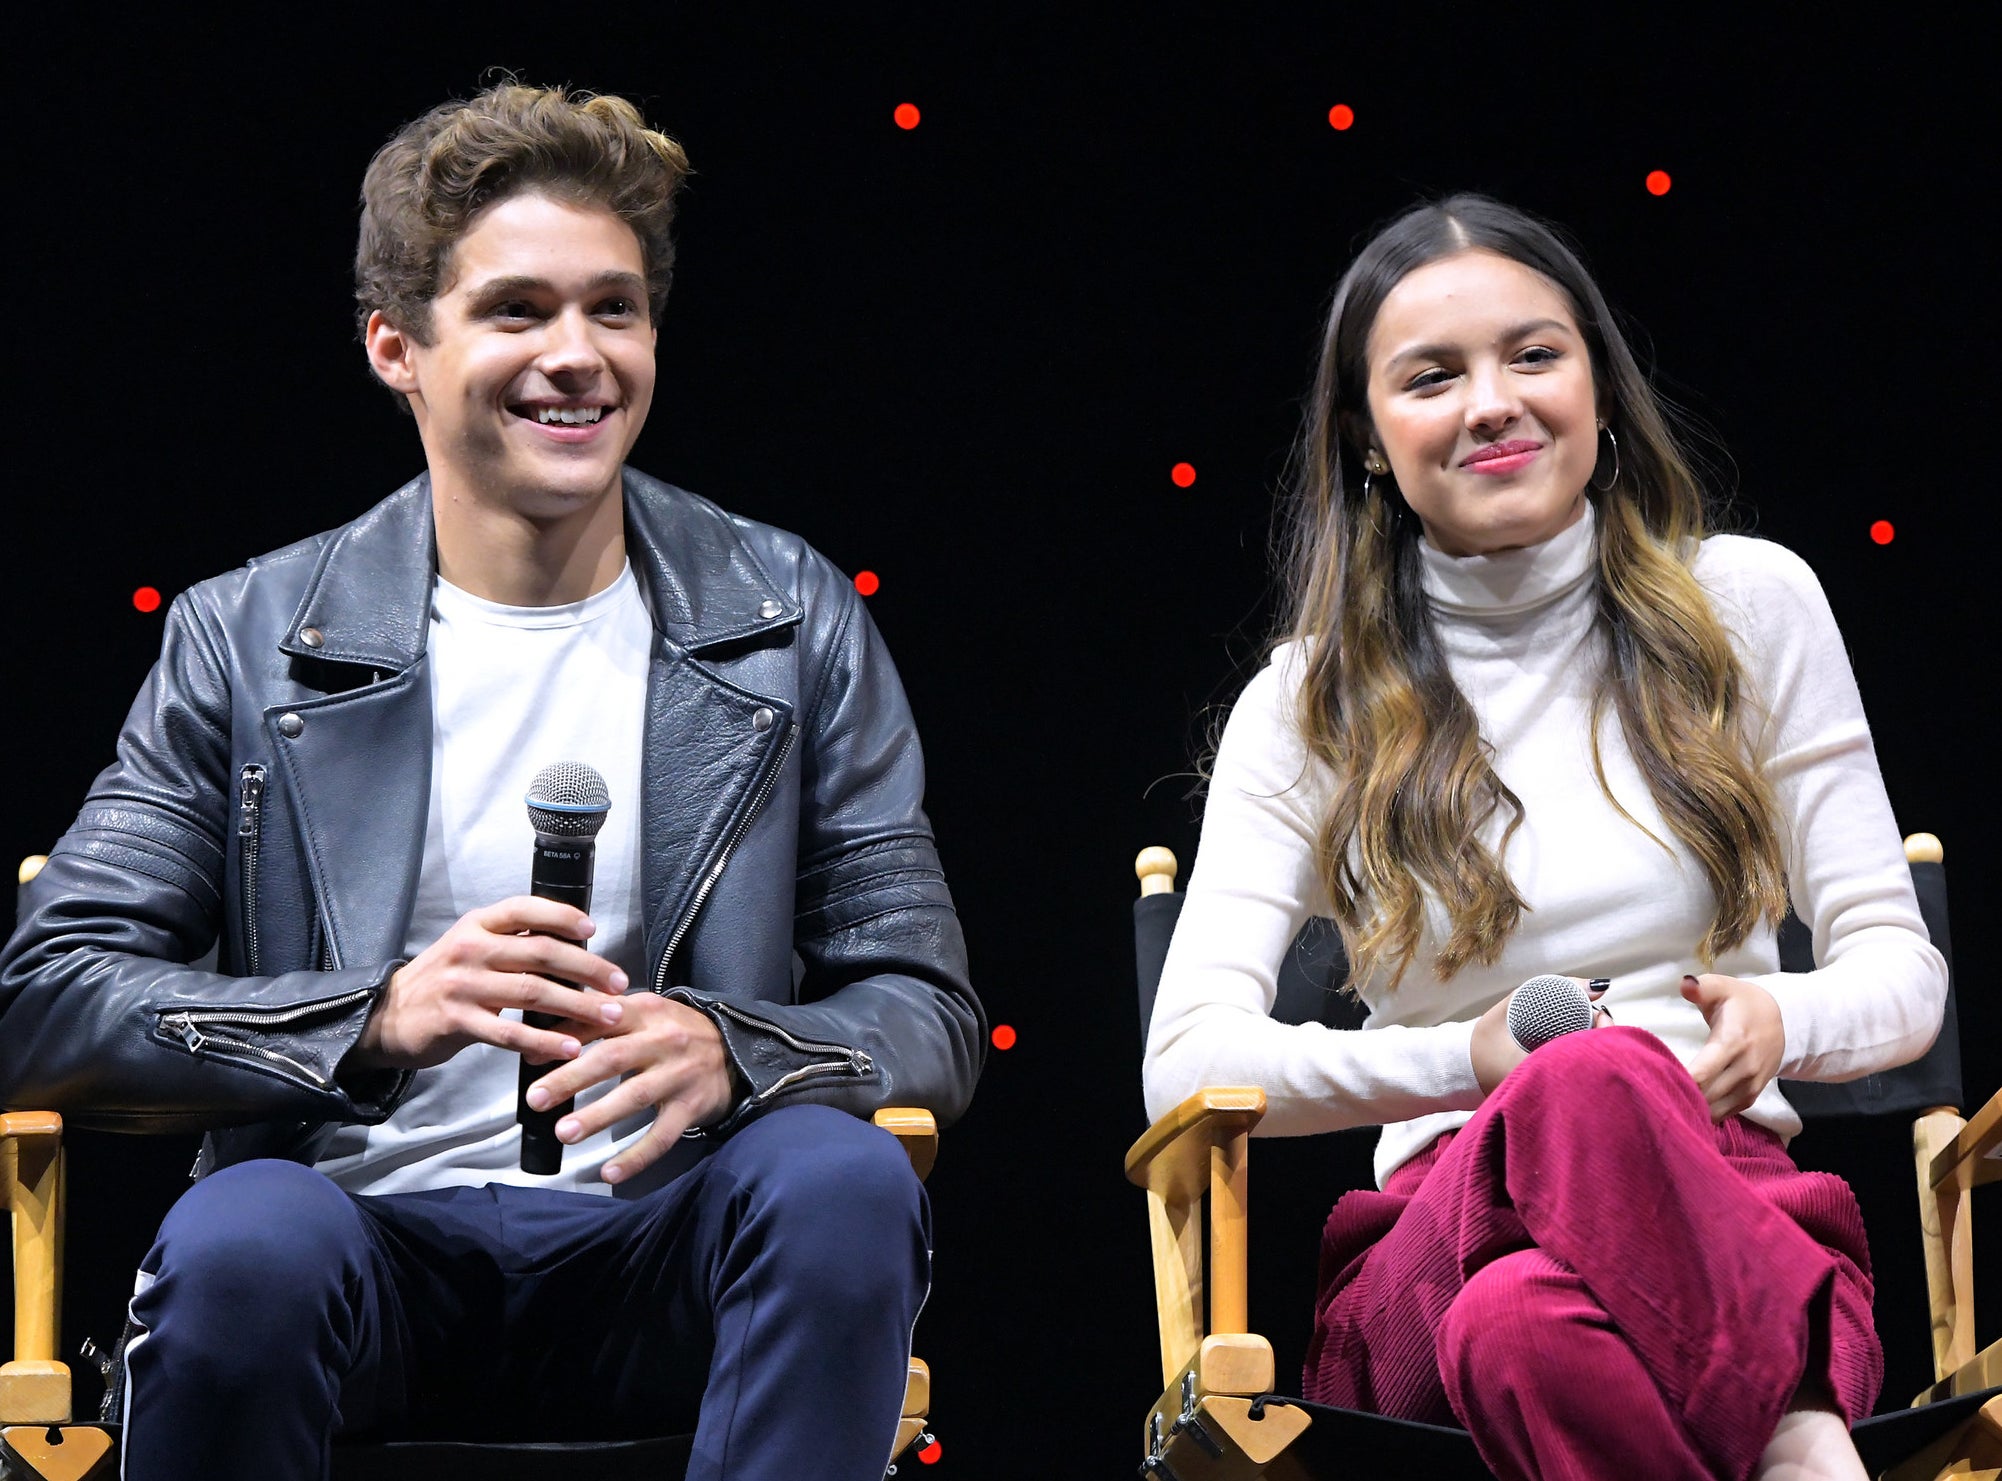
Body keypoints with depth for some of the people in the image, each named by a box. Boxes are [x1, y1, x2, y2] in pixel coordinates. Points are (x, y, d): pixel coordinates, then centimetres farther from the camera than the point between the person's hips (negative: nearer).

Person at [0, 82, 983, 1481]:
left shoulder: (790, 621, 10)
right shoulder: (248, 642, 7)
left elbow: (931, 1019, 7)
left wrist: (724, 1050, -18)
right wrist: (380, 1016, -17)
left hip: (657, 1257, 1)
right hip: (369, 1230, -1)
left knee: (842, 1173, -31)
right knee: (241, 1245, -35)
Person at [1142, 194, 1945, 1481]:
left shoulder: (1750, 606, 13)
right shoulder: (1310, 705, 11)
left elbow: (1903, 968, 14)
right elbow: (1187, 1063, 1)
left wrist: (1776, 1023, -11)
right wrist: (1475, 1059, -15)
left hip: (1732, 1211, 0)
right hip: (1437, 1240, 0)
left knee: (1531, 1324, -42)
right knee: (1595, 1086, -41)